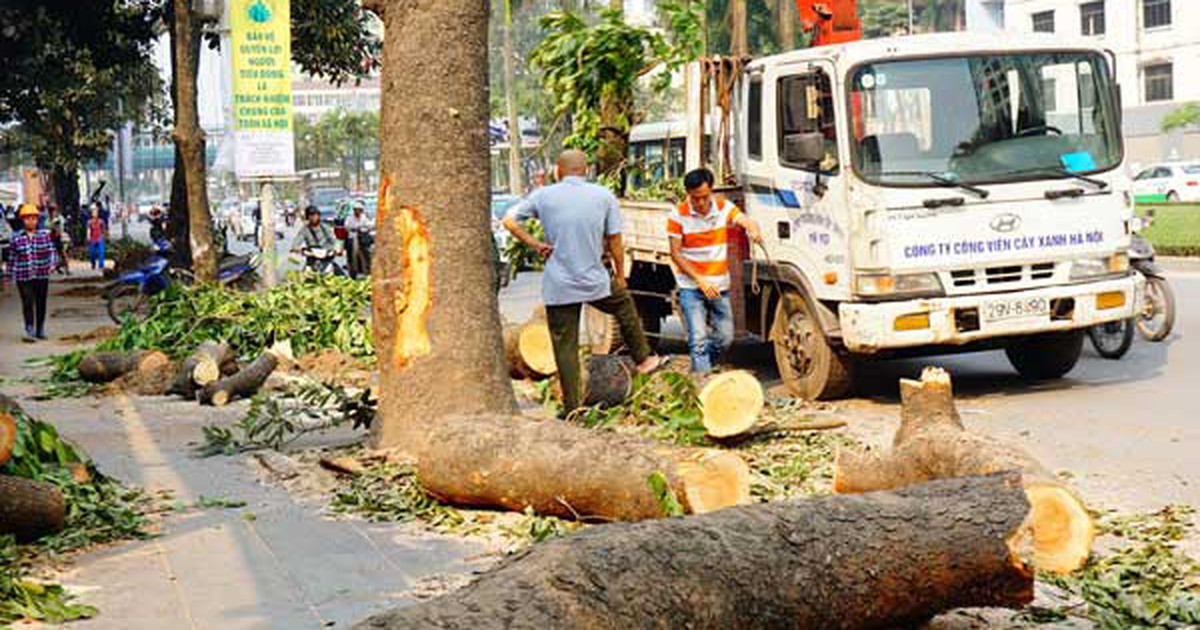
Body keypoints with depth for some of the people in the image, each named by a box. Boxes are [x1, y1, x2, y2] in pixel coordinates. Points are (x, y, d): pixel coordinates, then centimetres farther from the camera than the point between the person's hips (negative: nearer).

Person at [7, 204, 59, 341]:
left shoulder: (44, 235, 2)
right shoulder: (17, 238, 0)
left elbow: (51, 251, 1)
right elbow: (12, 257, 6)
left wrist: (52, 264, -16)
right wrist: (10, 275, 8)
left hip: (42, 276, 2)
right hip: (23, 277, -2)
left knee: (41, 304, 10)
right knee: (28, 304, -9)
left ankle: (40, 330, 21)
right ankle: (29, 331, -7)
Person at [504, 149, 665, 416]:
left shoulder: (543, 196, -2)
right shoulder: (603, 196, -1)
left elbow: (509, 221, -6)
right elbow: (614, 241, 2)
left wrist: (535, 244, 2)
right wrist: (620, 274, 14)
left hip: (558, 287, -1)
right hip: (596, 281, 1)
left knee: (565, 347, 6)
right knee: (624, 302, 30)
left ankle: (572, 408, 7)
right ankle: (644, 359, 40)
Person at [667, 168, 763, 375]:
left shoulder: (724, 208, -1)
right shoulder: (678, 216, -10)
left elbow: (746, 221, -17)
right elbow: (675, 254, -9)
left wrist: (753, 229, -43)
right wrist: (700, 280, -17)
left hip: (720, 286, 4)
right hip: (691, 287, -4)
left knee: (724, 338, 9)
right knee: (698, 338, -13)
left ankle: (699, 367, 32)